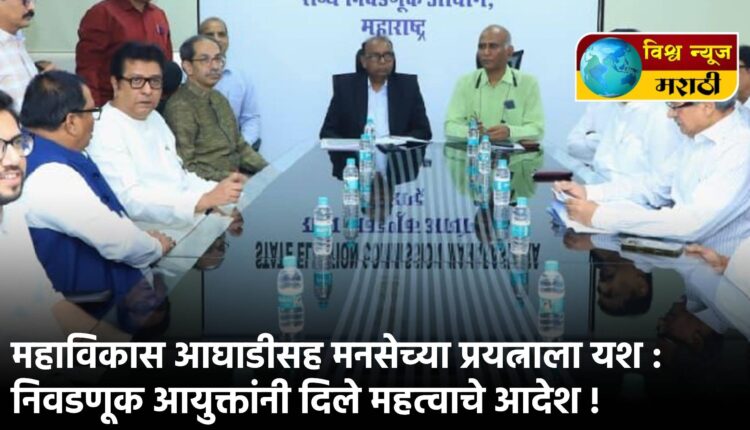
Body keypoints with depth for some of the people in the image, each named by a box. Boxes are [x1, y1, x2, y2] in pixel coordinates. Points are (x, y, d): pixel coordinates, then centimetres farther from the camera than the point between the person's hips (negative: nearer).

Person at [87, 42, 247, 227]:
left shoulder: (155, 119, 16)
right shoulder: (104, 132, -13)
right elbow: (131, 201, -24)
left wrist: (216, 191, 0)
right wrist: (205, 200, -33)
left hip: (190, 219, 8)